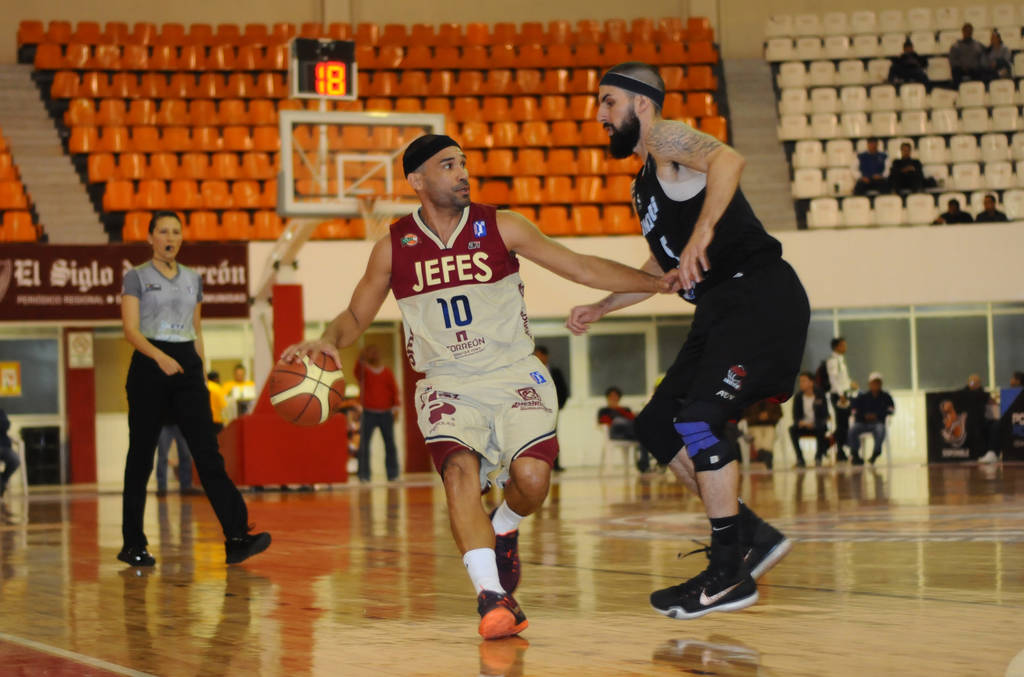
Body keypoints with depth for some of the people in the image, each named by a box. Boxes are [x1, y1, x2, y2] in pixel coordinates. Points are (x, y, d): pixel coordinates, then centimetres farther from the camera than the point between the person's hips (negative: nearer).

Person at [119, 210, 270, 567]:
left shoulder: (193, 279, 15)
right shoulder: (137, 277, 1)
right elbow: (131, 329, -9)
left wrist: (201, 373, 12)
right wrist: (160, 357, -25)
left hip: (188, 367, 4)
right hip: (149, 367, -4)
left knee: (208, 454, -6)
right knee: (141, 457, 1)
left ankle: (237, 538, -15)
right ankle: (133, 545, 10)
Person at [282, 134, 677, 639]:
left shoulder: (499, 227, -1)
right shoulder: (394, 247, 1)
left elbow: (581, 268, 2)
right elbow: (356, 316, 11)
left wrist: (658, 283, -4)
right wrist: (327, 341, -12)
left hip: (514, 374, 0)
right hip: (448, 384, 0)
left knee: (531, 475, -21)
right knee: (460, 470, -27)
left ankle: (505, 528, 15)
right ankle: (491, 595, -31)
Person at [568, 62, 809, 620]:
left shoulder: (666, 137, -6)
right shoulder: (646, 181, 23)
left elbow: (728, 159, -29)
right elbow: (662, 269, 34)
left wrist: (701, 234, -39)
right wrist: (600, 308, 34)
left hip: (760, 296, -10)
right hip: (721, 310, 10)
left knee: (698, 417, -19)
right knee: (657, 425, 9)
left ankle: (729, 573, -13)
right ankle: (752, 537, 12)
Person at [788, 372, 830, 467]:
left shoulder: (820, 396, -5)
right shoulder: (798, 397, 0)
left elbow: (825, 416, -7)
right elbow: (795, 416, 0)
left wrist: (813, 424, -24)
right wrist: (800, 422, -24)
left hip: (817, 425, -2)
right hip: (803, 425, 2)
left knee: (821, 429, -36)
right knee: (792, 429, -28)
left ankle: (819, 456, -17)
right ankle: (800, 458, -24)